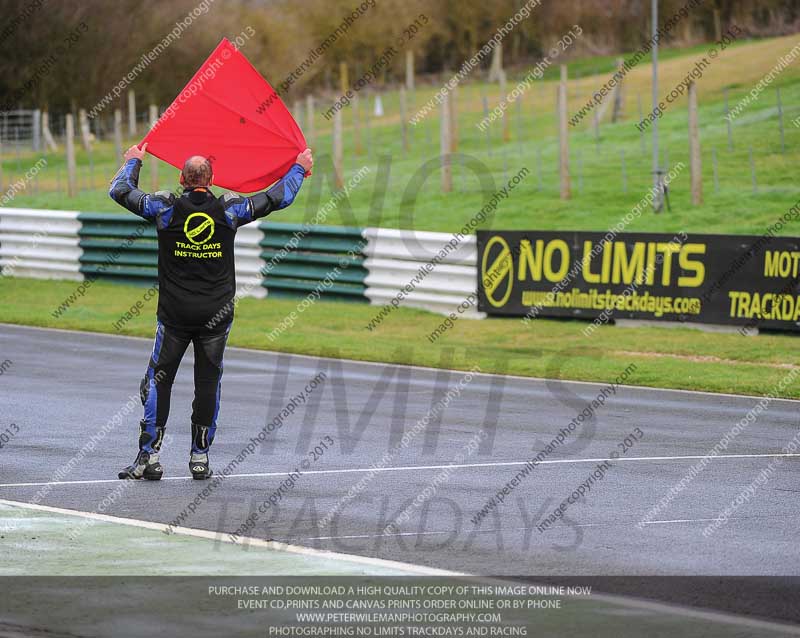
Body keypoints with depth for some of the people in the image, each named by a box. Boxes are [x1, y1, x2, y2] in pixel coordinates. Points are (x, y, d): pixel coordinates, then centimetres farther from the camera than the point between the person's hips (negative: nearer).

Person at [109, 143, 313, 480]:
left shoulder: (165, 208, -6)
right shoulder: (229, 209, -5)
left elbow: (120, 191, 6)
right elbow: (278, 197, 6)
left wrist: (133, 161, 25)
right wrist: (300, 168, 23)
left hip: (174, 313, -1)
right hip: (216, 314, 1)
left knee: (158, 381, 5)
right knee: (207, 384, 7)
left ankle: (149, 456, 0)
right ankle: (200, 458, 8)